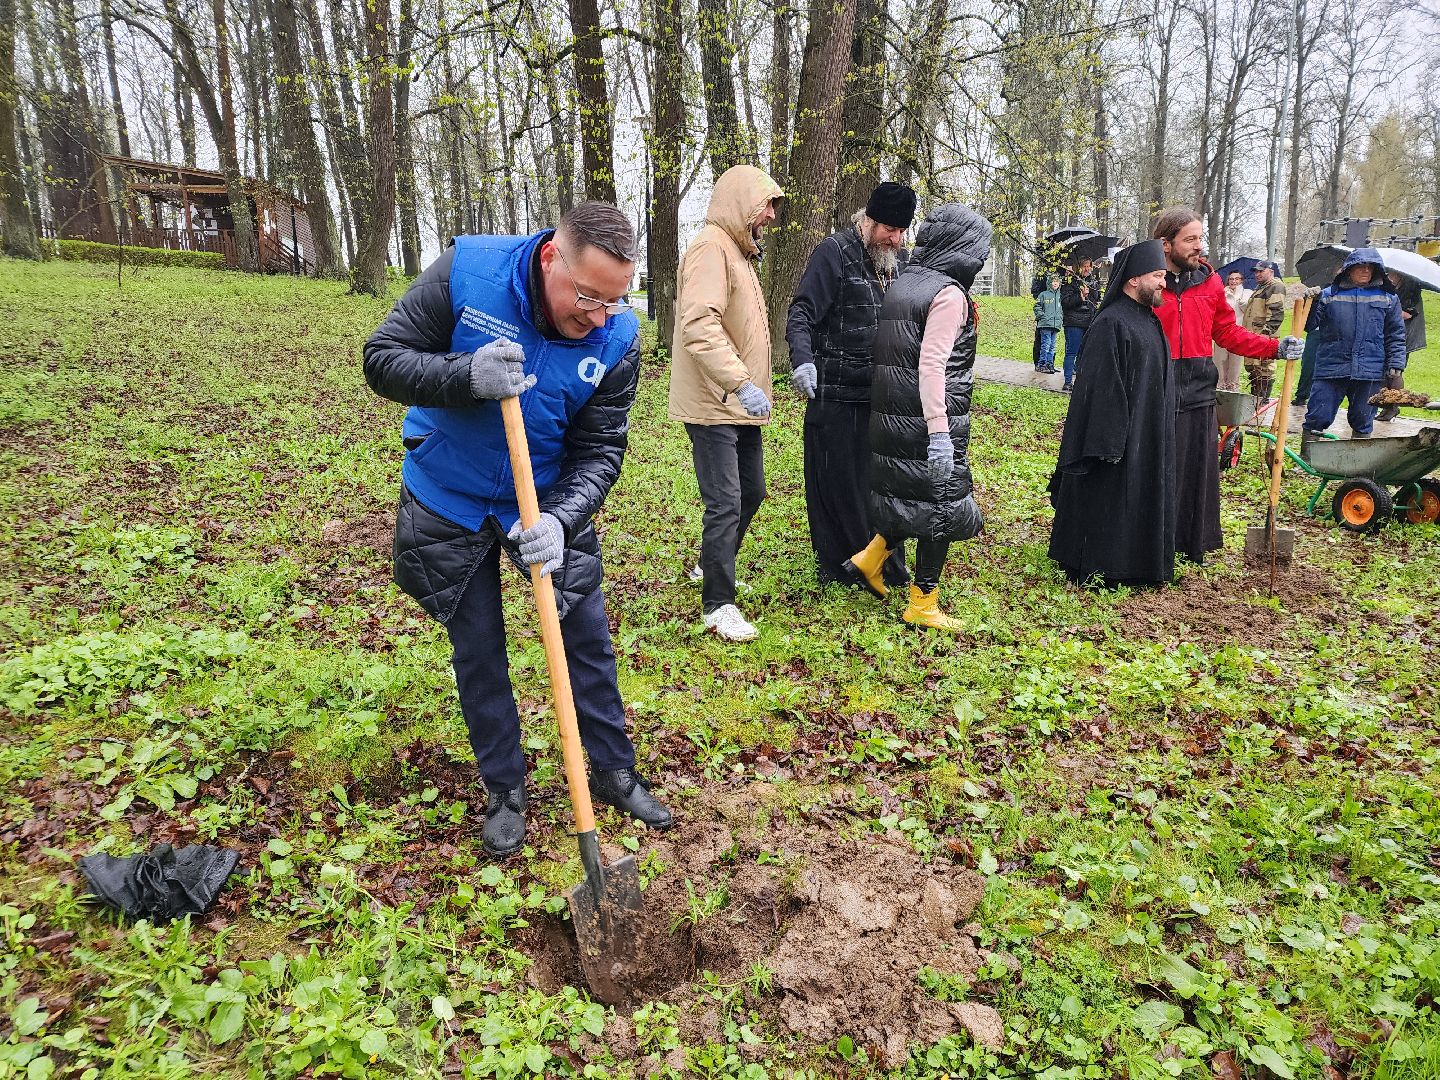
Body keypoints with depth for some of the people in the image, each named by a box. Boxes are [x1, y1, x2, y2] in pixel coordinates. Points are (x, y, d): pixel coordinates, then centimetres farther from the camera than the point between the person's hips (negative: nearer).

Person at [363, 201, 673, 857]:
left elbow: (601, 450, -13)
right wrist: (467, 377, -36)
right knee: (478, 653, 9)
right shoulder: (466, 271, -23)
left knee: (588, 637, 7)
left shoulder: (618, 337, -18)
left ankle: (614, 772, 29)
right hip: (450, 507, -1)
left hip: (550, 507, 1)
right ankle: (505, 791, 29)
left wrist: (562, 520, -31)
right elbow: (383, 359, -17)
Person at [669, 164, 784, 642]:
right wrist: (740, 382, -36)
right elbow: (700, 325, -29)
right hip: (713, 405, -10)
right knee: (725, 504, -9)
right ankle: (718, 605, 2)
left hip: (740, 405, 10)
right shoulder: (711, 247, -15)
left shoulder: (739, 251, 19)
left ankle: (716, 567, 38)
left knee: (751, 492, 19)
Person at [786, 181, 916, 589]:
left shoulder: (899, 259, 12)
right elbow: (801, 313, -15)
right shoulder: (834, 253, -8)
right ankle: (833, 566, 18)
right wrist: (803, 359, -30)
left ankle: (886, 567, 23)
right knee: (835, 482, 4)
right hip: (835, 396, -6)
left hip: (883, 395, 6)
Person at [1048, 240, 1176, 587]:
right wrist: (1109, 443, -24)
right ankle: (1096, 571, 11)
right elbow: (1101, 387, -21)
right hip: (1122, 437, -9)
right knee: (1107, 503, 0)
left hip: (1148, 437, 9)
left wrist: (1161, 436, 19)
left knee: (1142, 501, 16)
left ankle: (1139, 564, 28)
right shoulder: (1111, 324, -17)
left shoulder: (1149, 320, 12)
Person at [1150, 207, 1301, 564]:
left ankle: (1195, 544, 23)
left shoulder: (1209, 282, 9)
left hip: (1197, 392, 5)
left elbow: (1228, 332, 15)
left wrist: (1275, 347, 5)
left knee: (1198, 470, 11)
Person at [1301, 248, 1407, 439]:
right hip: (1331, 369, -2)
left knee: (1363, 423, 11)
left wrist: (1395, 367, 2)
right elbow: (1309, 326, 1)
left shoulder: (1388, 298, 10)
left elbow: (1396, 336, 10)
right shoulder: (1329, 294, 4)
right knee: (1317, 418, -5)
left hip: (1369, 373, 2)